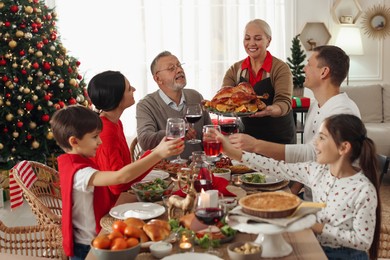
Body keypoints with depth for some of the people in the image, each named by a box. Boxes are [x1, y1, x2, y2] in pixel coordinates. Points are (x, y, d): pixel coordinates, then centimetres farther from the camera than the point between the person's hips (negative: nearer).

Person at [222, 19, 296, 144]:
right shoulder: (235, 70, 0)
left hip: (279, 138, -3)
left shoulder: (280, 68, -13)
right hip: (247, 135, 3)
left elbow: (284, 102, -24)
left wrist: (271, 110, -46)